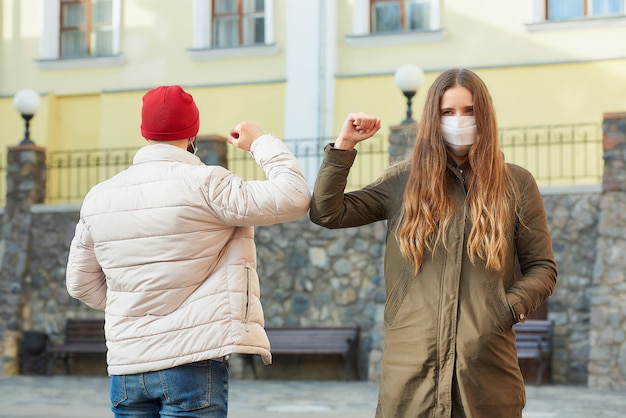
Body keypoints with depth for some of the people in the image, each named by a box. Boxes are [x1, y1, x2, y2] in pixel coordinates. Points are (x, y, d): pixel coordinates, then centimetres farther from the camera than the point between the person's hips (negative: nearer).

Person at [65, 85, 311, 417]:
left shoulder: (99, 197, 7)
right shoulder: (204, 184, -11)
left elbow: (81, 283, 15)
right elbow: (293, 198, -11)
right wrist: (261, 142, 3)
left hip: (125, 368, 5)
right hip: (193, 362, -5)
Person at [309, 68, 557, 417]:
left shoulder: (516, 184, 8)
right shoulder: (403, 181, 9)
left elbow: (542, 268, 9)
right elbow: (327, 213, 4)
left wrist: (508, 309, -7)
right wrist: (345, 143, -2)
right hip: (412, 360, 0)